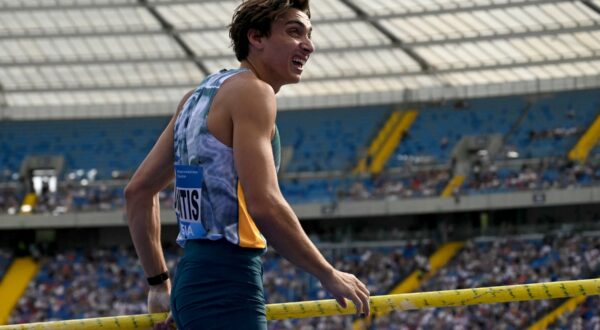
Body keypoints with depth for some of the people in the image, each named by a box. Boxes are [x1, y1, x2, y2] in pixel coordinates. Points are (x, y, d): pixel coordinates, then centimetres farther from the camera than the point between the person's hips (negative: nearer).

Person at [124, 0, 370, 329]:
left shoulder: (200, 95, 19)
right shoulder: (252, 92, -9)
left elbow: (138, 191, 21)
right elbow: (264, 204, -20)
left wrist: (159, 284, 24)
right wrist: (328, 275, -11)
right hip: (227, 286, -10)